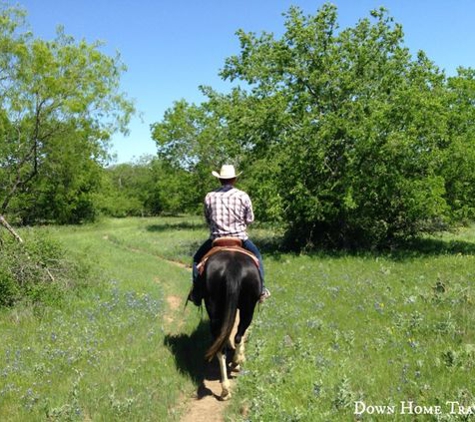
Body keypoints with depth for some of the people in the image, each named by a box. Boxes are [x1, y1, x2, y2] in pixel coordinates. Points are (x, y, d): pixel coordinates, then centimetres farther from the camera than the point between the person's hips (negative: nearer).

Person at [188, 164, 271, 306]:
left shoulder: (209, 197, -3)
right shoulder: (243, 196, -6)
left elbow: (207, 220, 7)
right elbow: (250, 219, 1)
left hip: (216, 238, 0)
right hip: (240, 237, 0)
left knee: (197, 259, 23)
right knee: (256, 256, 27)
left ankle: (196, 292, 17)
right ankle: (261, 288, 21)